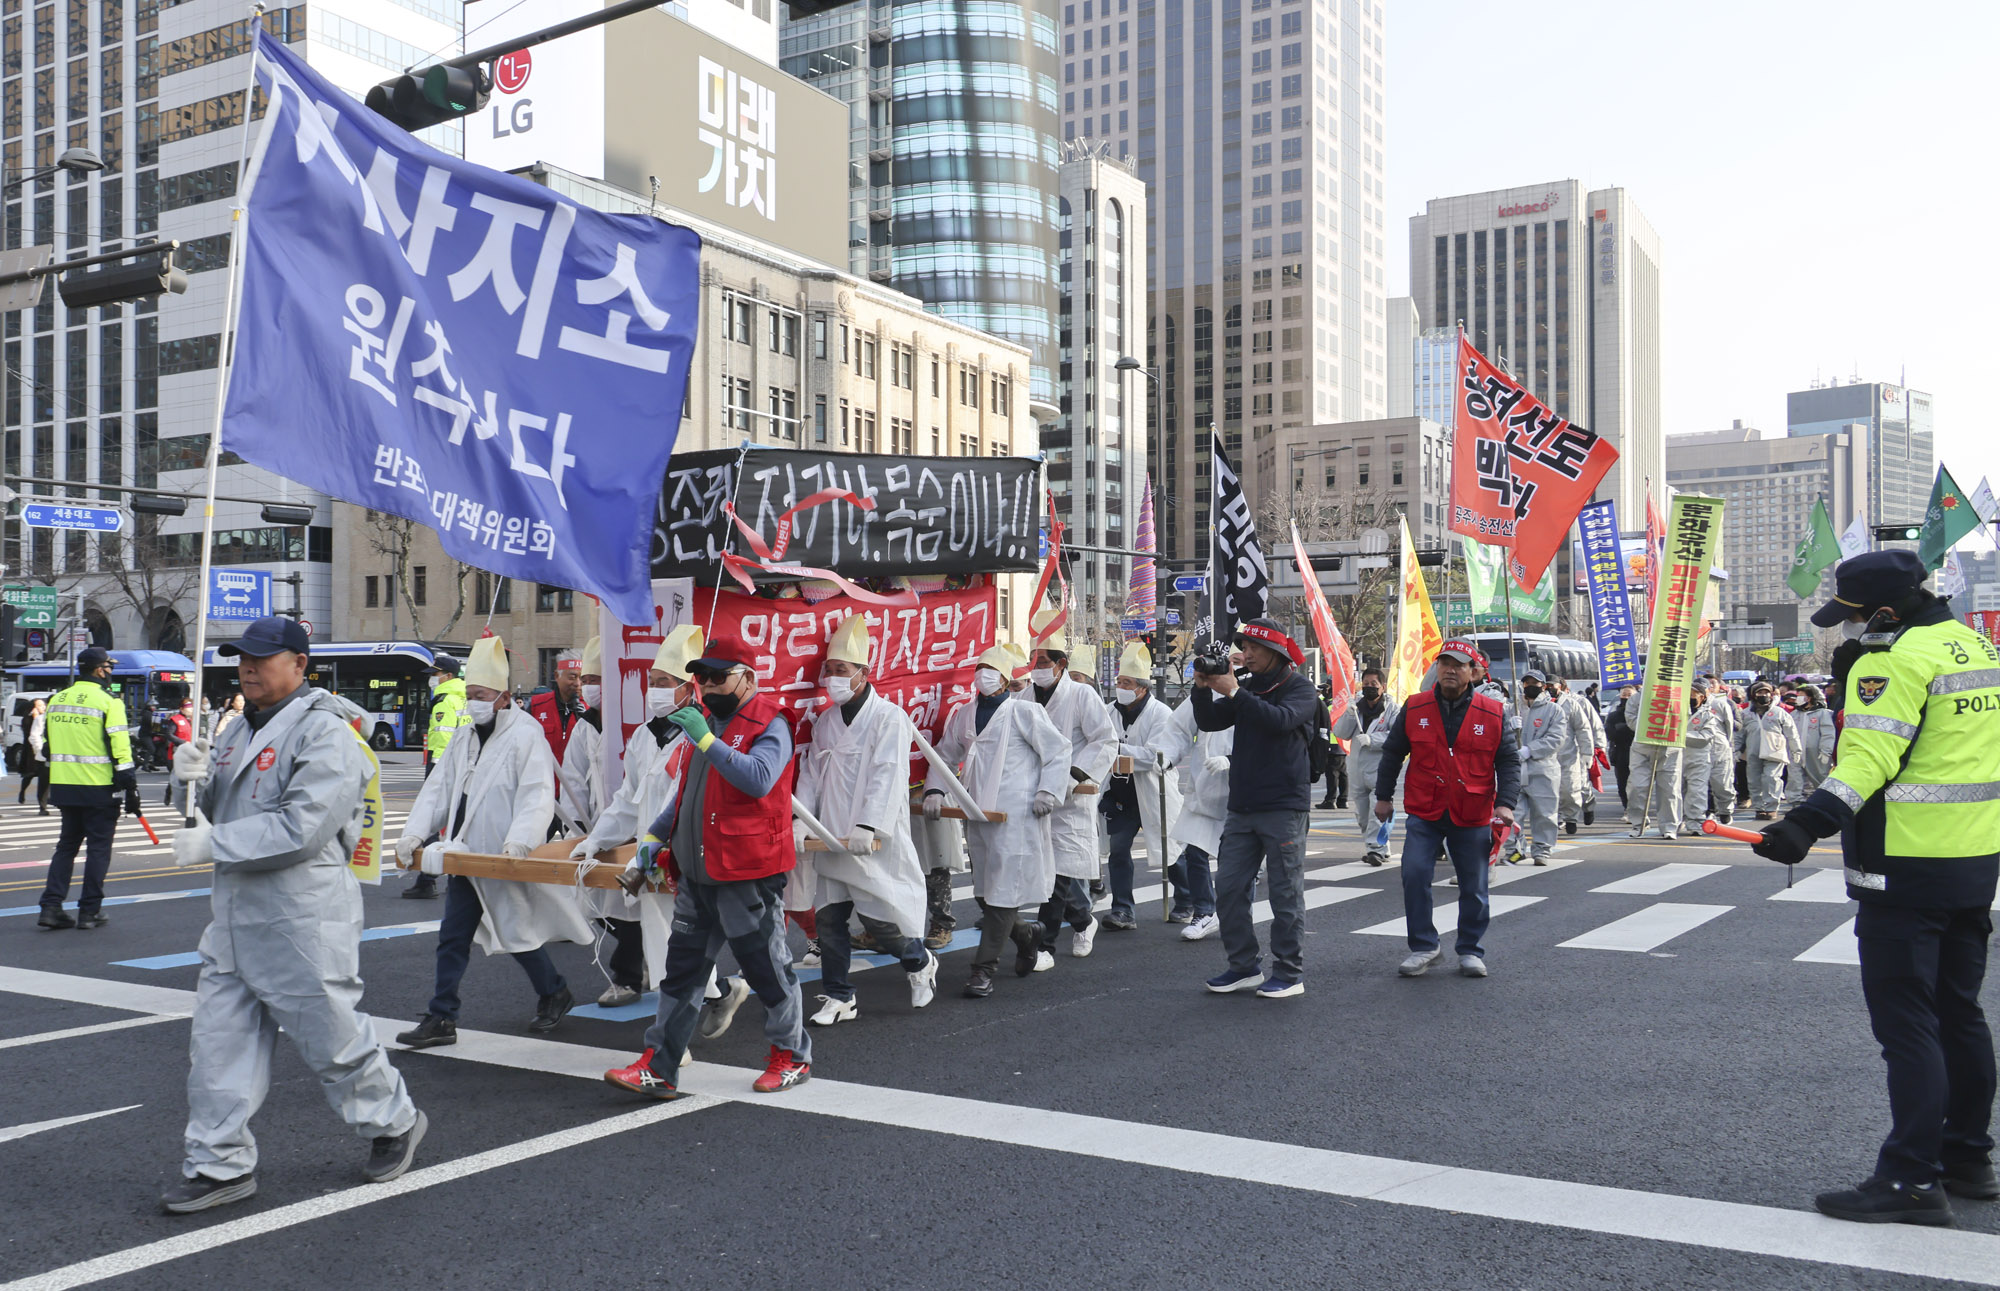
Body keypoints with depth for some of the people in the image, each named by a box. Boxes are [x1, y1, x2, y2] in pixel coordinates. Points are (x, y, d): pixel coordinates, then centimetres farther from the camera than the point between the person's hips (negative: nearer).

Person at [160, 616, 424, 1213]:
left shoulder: (325, 733, -15)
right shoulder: (240, 731, 14)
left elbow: (302, 827, -24)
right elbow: (220, 811, 20)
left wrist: (212, 844, -20)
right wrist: (198, 781, -2)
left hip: (304, 922, -8)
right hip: (235, 917, 8)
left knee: (333, 1037, 4)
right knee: (219, 1041, 9)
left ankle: (395, 1123, 27)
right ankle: (221, 1164, 21)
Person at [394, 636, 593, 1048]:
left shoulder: (526, 735, -12)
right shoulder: (463, 739, 12)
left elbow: (538, 797, -20)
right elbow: (438, 789, 12)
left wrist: (518, 844, -32)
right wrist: (414, 833, -2)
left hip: (505, 861, -7)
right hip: (466, 857, 7)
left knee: (517, 934, 3)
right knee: (452, 938, 8)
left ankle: (554, 993, 27)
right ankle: (441, 1019, 16)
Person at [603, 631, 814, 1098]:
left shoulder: (769, 724, -11)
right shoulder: (708, 721, 17)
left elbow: (759, 779, -29)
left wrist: (706, 741, -29)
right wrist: (655, 836, 20)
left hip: (747, 875, -8)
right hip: (696, 873, 8)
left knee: (767, 967, 4)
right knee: (682, 969, 9)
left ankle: (792, 1056, 22)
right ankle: (658, 1067, 14)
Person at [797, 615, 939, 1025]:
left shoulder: (888, 717, -9)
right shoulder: (825, 721, 12)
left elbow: (887, 777, -17)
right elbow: (811, 772, 14)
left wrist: (869, 826, -26)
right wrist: (801, 819, 1)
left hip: (874, 843, -6)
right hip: (833, 838, 6)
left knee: (878, 917, -4)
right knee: (828, 918, 5)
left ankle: (920, 963, 25)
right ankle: (839, 998, 18)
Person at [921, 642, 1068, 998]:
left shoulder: (1024, 712, -3)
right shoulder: (964, 715, 13)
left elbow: (1058, 751, 0)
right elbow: (945, 755, 21)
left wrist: (1049, 791, -9)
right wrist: (934, 791, 7)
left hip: (1017, 817, -6)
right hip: (978, 815, 6)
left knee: (1003, 892, -8)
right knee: (984, 894, 11)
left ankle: (983, 969, -3)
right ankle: (1026, 933, 37)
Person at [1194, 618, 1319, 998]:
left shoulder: (1299, 687, -3)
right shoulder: (1247, 687, 15)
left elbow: (1281, 720, -22)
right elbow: (1208, 722, 10)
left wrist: (1233, 692, -23)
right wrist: (1203, 688, -6)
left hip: (1284, 807, -6)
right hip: (1242, 806, 7)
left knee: (1285, 892, -1)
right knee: (1228, 888, 6)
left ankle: (1289, 974, 7)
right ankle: (1244, 967, 16)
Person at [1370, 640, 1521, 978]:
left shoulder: (1493, 713, -1)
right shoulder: (1415, 708, 1)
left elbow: (1509, 761, 3)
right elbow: (1392, 752, 10)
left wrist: (1505, 803, -9)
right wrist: (1383, 796, 11)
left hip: (1473, 818, 0)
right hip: (1423, 814, 0)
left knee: (1473, 887, 8)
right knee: (1414, 875, -11)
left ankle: (1471, 951, 24)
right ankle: (1424, 946, 3)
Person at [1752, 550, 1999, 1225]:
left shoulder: (1896, 657, -15)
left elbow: (1870, 757, -27)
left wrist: (1810, 822, -35)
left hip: (1909, 868, -9)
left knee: (1905, 1023, -5)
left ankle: (1912, 1180, -1)